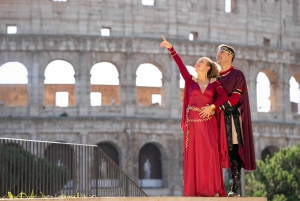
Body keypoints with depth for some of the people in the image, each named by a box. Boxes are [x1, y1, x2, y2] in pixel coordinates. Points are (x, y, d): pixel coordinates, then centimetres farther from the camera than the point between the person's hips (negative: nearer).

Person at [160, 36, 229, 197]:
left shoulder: (214, 83, 8)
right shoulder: (191, 80, 10)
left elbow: (224, 96, -4)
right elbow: (180, 65, 1)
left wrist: (212, 106, -16)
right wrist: (171, 49, -7)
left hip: (208, 122, -1)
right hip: (192, 122, 1)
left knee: (209, 154, -5)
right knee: (193, 155, -1)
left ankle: (211, 188, -2)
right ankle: (194, 189, 0)